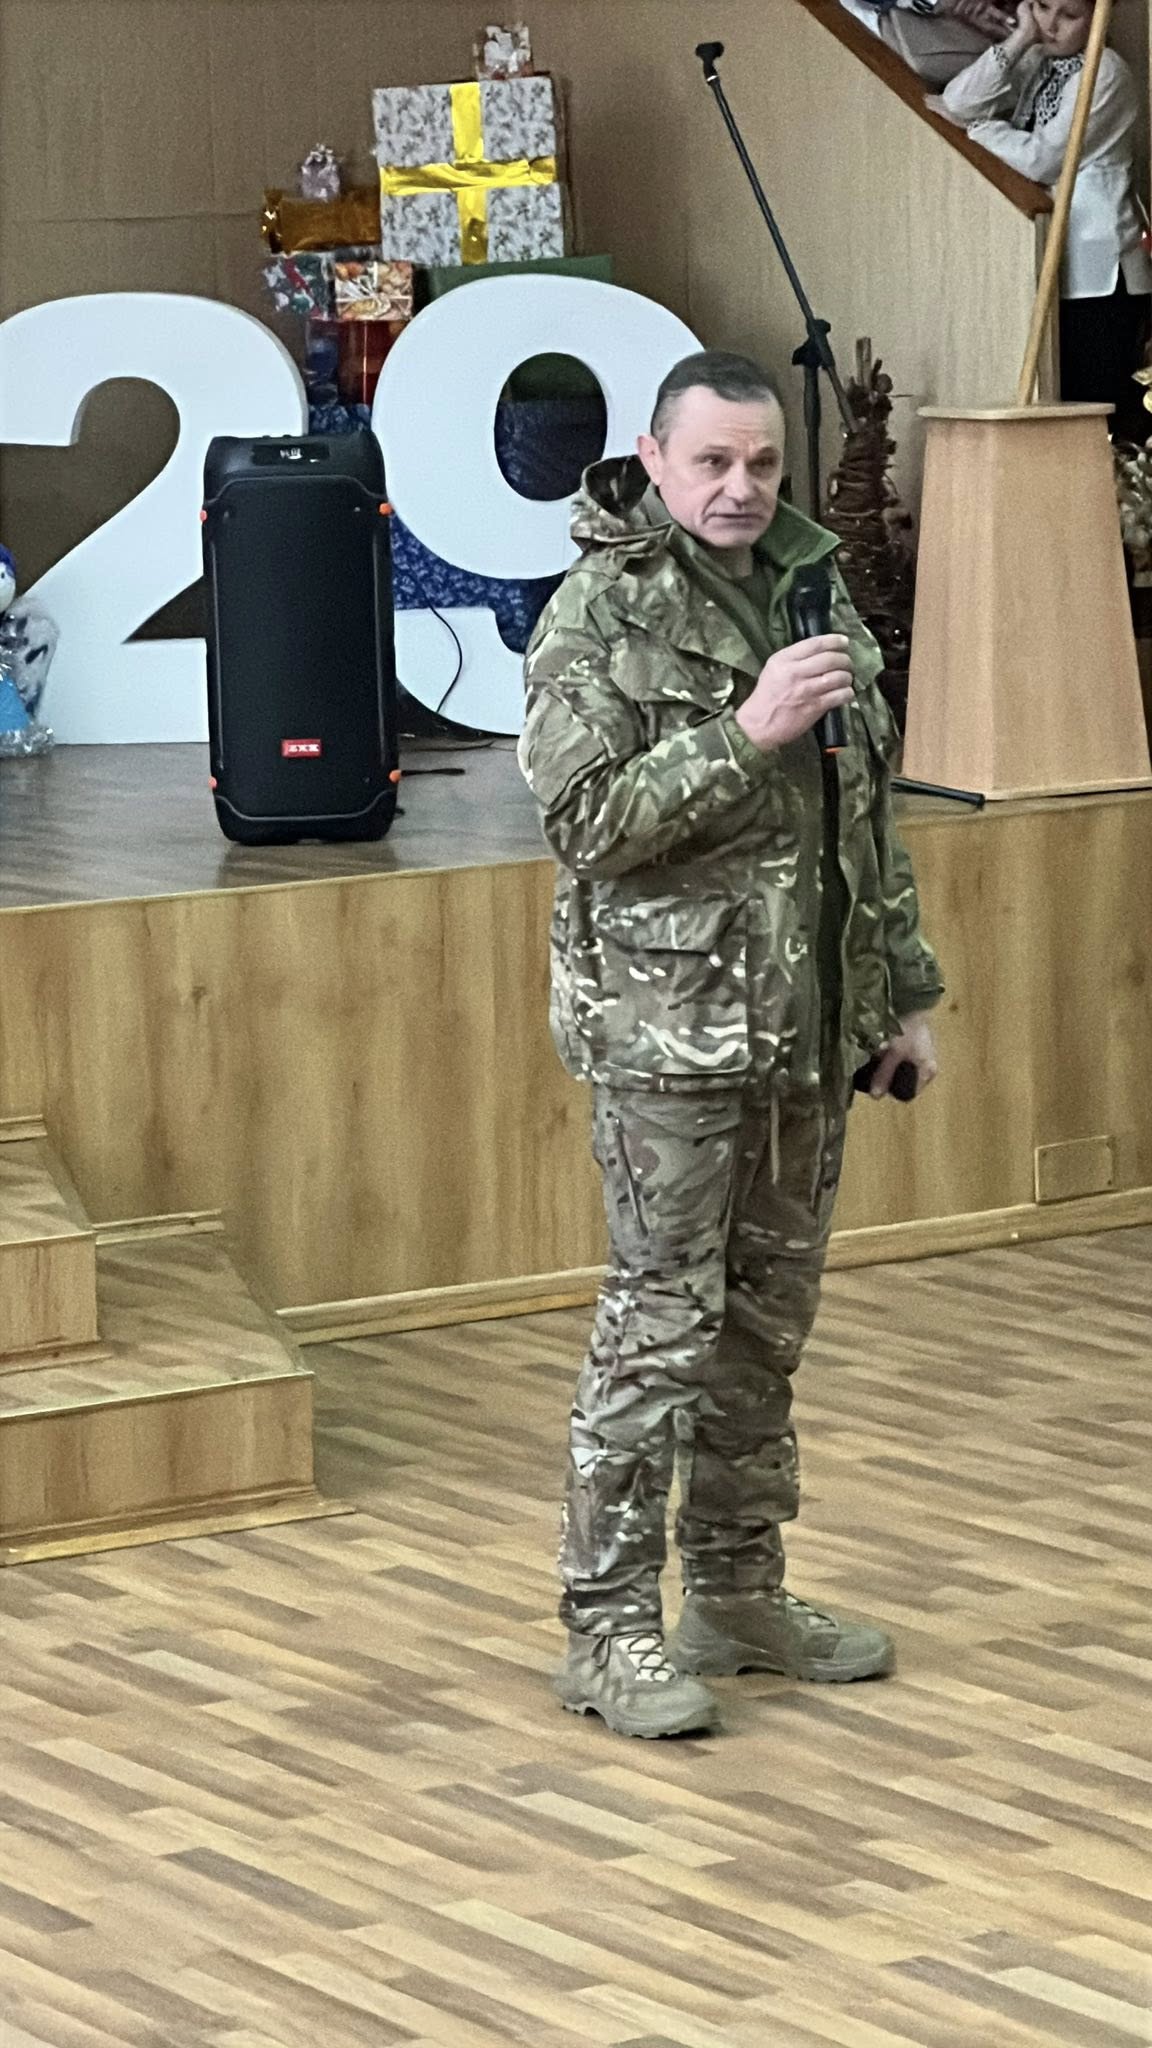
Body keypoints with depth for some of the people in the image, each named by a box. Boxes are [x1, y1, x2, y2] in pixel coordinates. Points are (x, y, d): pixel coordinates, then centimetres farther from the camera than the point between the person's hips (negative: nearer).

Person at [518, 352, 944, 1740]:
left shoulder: (812, 592, 10)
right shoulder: (601, 618, -10)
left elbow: (870, 816, 17)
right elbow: (584, 819, -19)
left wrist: (906, 991, 16)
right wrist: (746, 732, -25)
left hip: (810, 1025, 7)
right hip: (670, 1031, -7)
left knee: (769, 1315, 13)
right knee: (660, 1321, -5)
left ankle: (738, 1591, 24)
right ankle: (609, 1632, 1)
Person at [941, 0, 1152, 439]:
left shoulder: (1104, 72, -10)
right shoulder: (1035, 63, 13)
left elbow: (1040, 159, -15)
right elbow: (957, 105, 1)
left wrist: (982, 130, 1)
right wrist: (1019, 40, -5)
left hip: (1099, 274, -8)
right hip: (1055, 269, 8)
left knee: (1104, 410, -10)